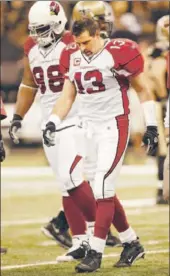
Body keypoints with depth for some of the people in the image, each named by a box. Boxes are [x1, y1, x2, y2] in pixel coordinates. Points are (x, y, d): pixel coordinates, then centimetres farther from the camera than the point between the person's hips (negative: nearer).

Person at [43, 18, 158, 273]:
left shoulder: (118, 53, -12)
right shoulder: (72, 57, 6)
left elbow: (143, 91, -3)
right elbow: (67, 97, 13)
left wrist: (151, 126, -4)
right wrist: (53, 123, -1)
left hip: (113, 127, -6)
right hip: (86, 126, 6)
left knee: (103, 188, -13)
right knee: (83, 187, 3)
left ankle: (95, 252, -7)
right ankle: (132, 243, 15)